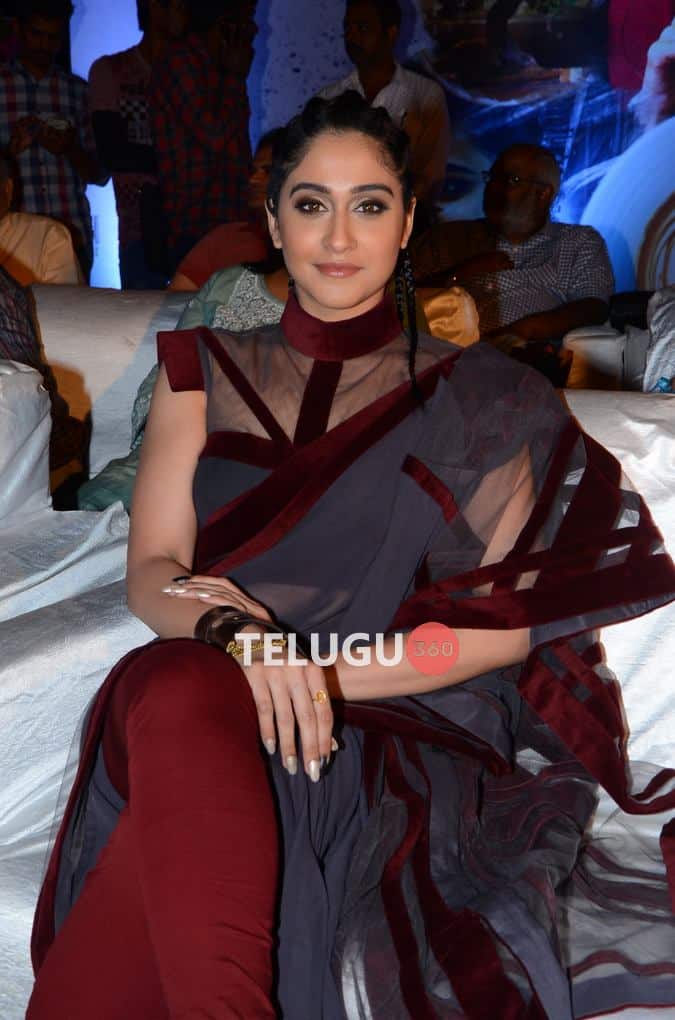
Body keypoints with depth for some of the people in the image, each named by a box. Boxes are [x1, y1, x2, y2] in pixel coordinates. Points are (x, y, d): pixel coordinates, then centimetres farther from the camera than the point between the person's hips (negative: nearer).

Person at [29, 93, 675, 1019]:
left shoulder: (478, 400, 9)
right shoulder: (207, 372, 16)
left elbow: (508, 624, 0)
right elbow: (152, 573, 6)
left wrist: (320, 664, -13)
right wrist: (238, 632, -18)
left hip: (409, 730, -2)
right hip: (204, 698, 3)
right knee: (172, 685, -36)